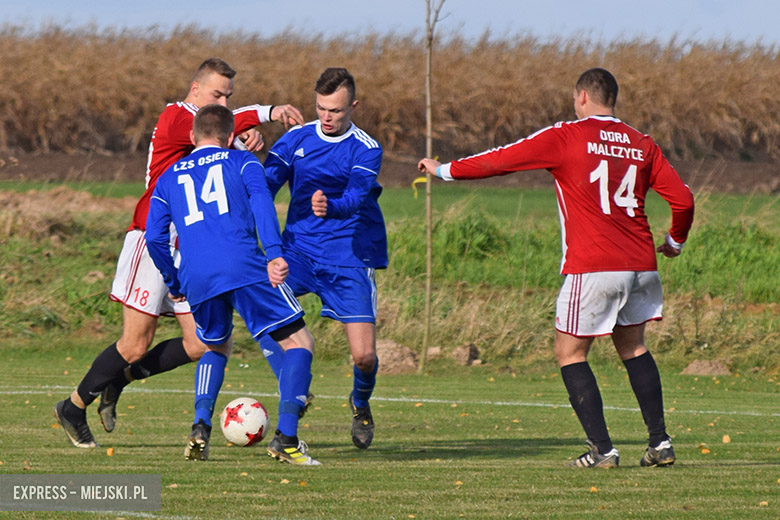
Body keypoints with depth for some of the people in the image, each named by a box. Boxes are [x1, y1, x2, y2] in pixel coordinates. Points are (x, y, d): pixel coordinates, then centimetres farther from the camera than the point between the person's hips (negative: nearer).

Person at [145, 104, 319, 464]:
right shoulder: (241, 162, 16)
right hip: (244, 268, -4)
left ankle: (201, 427, 7)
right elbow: (261, 201, -3)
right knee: (298, 342, 7)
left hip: (196, 281, 4)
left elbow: (155, 236, 16)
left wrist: (174, 283, 30)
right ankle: (286, 438, -8)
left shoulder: (169, 177, 24)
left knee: (216, 348, 29)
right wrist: (274, 254, -15)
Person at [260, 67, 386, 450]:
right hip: (298, 248, 3)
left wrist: (330, 206, -47)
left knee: (364, 355, -12)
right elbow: (267, 181, -7)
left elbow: (356, 196, -25)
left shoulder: (365, 149, -8)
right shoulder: (297, 138, 3)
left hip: (350, 257, -3)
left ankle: (361, 404, 25)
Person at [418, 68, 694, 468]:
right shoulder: (641, 145, 10)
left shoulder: (566, 137, -4)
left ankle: (602, 449, -2)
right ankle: (660, 442, 14)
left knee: (570, 353, 6)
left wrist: (444, 170, 11)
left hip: (592, 269, -5)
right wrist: (675, 241, 27)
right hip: (640, 266, 6)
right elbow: (682, 198, 8)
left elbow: (501, 160, -1)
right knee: (633, 348, 21)